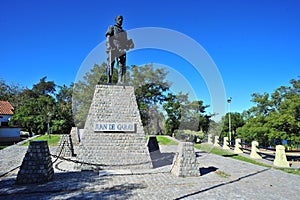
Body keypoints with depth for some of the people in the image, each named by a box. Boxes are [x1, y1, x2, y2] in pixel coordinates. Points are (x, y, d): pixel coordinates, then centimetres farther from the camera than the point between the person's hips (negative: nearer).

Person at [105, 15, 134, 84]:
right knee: (110, 65, -8)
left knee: (122, 65, -9)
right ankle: (109, 81, -8)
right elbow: (108, 38, 4)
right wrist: (109, 47, -13)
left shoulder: (124, 31, 31)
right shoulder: (111, 28, 17)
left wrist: (130, 44, 3)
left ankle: (120, 81, -13)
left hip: (121, 50, 4)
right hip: (113, 49, -4)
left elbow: (126, 42, 27)